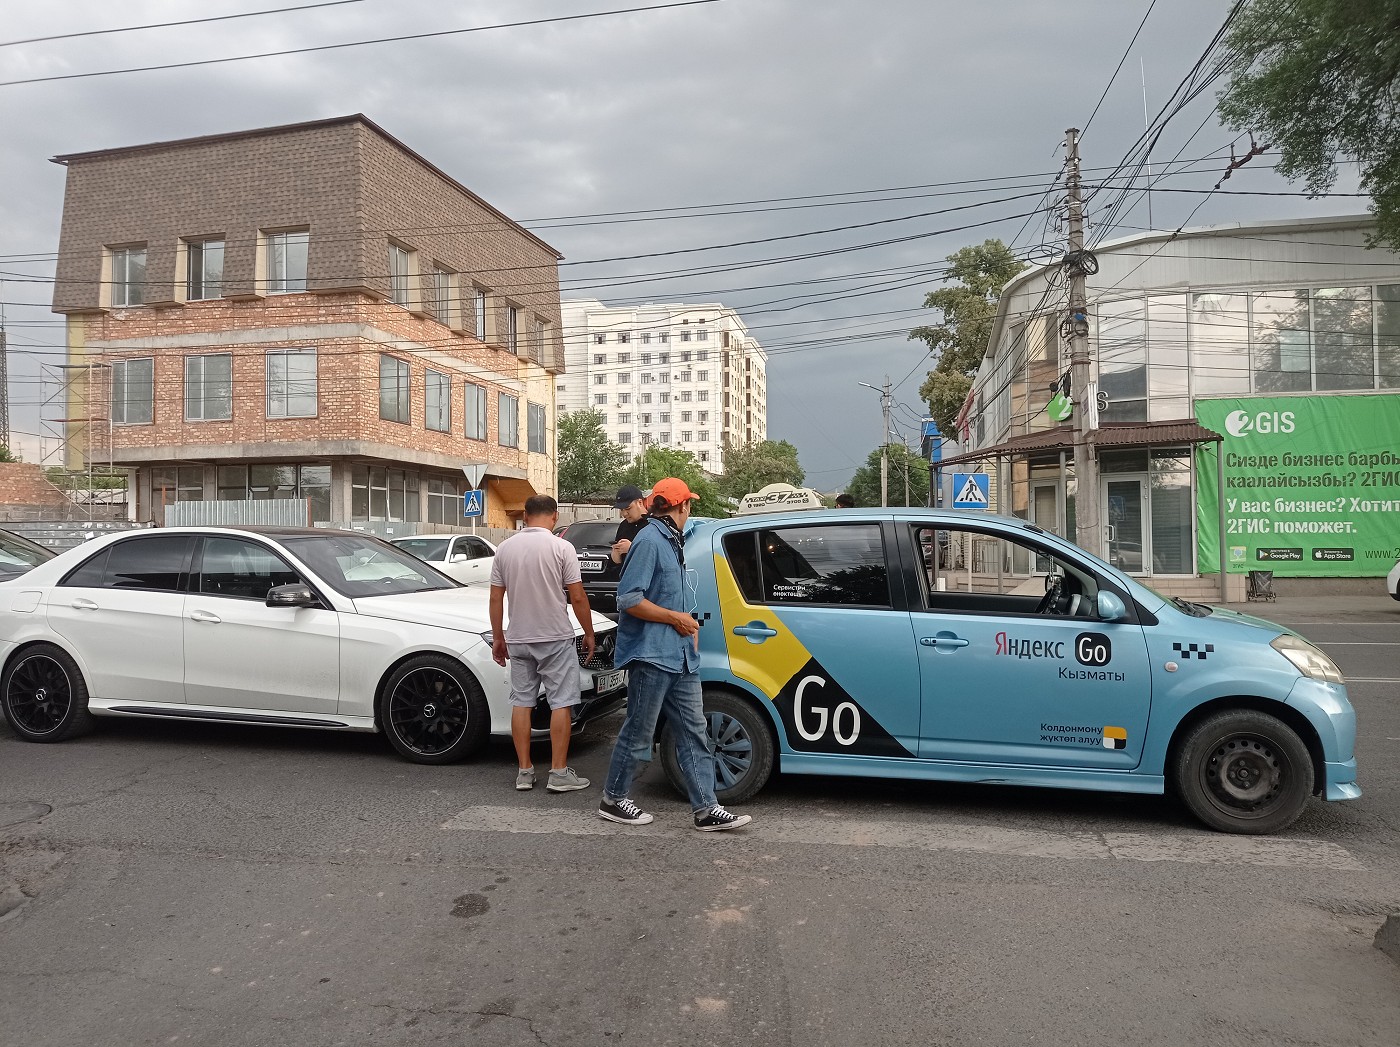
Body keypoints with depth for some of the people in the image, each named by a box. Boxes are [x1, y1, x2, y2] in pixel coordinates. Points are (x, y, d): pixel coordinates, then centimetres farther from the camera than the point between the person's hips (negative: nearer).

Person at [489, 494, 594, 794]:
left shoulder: (505, 548, 3)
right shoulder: (561, 547, -10)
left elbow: (496, 598, 6)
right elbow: (577, 598, -10)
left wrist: (498, 637, 15)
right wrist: (589, 633, 2)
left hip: (518, 640, 4)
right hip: (556, 639, -4)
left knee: (521, 703, 10)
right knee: (561, 703, 2)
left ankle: (524, 771, 14)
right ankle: (559, 773, 3)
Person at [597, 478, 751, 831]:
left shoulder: (672, 542, 18)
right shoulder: (649, 541, -13)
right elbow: (629, 600, -19)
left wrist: (688, 624, 10)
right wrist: (676, 618, -13)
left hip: (680, 656, 9)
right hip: (651, 656, -9)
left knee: (694, 732, 7)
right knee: (638, 733, 2)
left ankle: (706, 809, 11)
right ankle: (612, 801, 19)